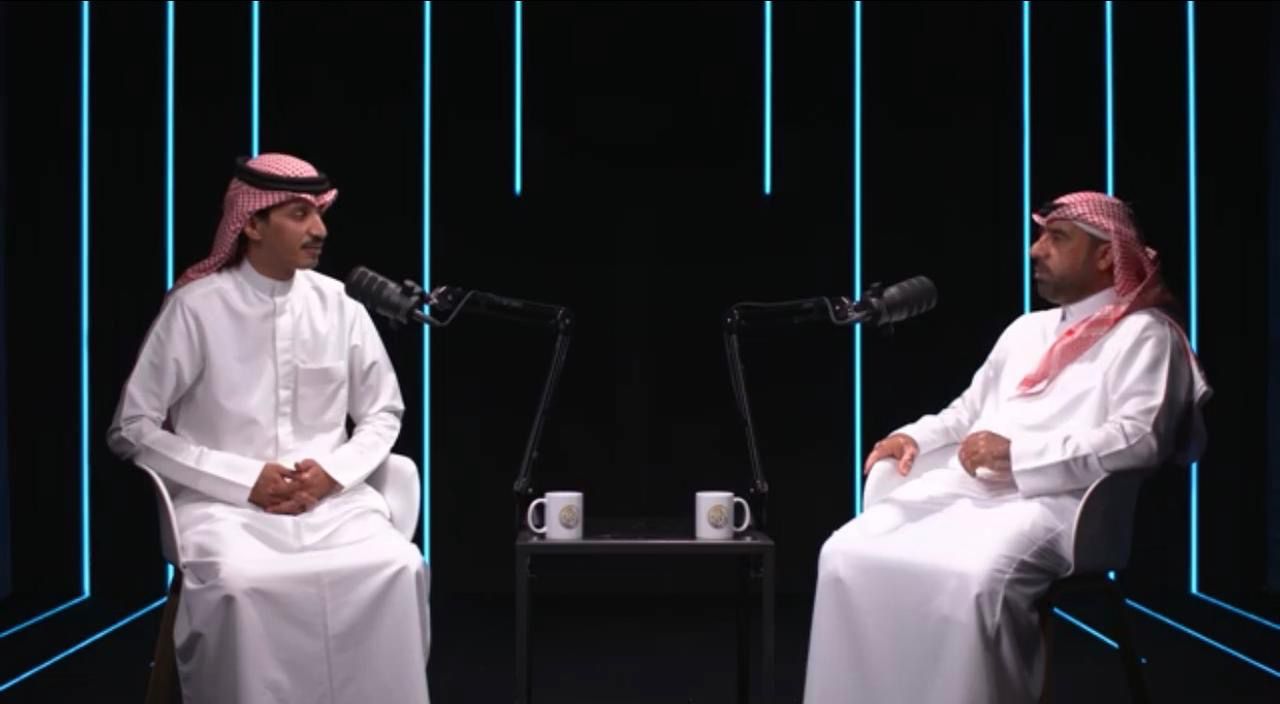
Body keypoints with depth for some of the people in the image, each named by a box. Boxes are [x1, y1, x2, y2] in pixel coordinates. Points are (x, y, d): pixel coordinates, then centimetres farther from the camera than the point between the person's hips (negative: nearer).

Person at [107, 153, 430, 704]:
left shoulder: (338, 305, 4)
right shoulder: (195, 309, -5)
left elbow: (383, 414, 13)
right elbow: (131, 430, -3)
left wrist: (333, 470, -8)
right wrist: (245, 480, -12)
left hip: (331, 501, 3)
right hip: (227, 504, -2)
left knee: (398, 568, -25)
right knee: (238, 583, -34)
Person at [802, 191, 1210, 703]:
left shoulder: (1142, 334, 3)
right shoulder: (1025, 329, 28)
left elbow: (1138, 438, -13)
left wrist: (1018, 452, -18)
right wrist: (915, 437, 13)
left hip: (1052, 498, -7)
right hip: (964, 485, 7)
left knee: (974, 579, -38)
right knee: (847, 553, -16)